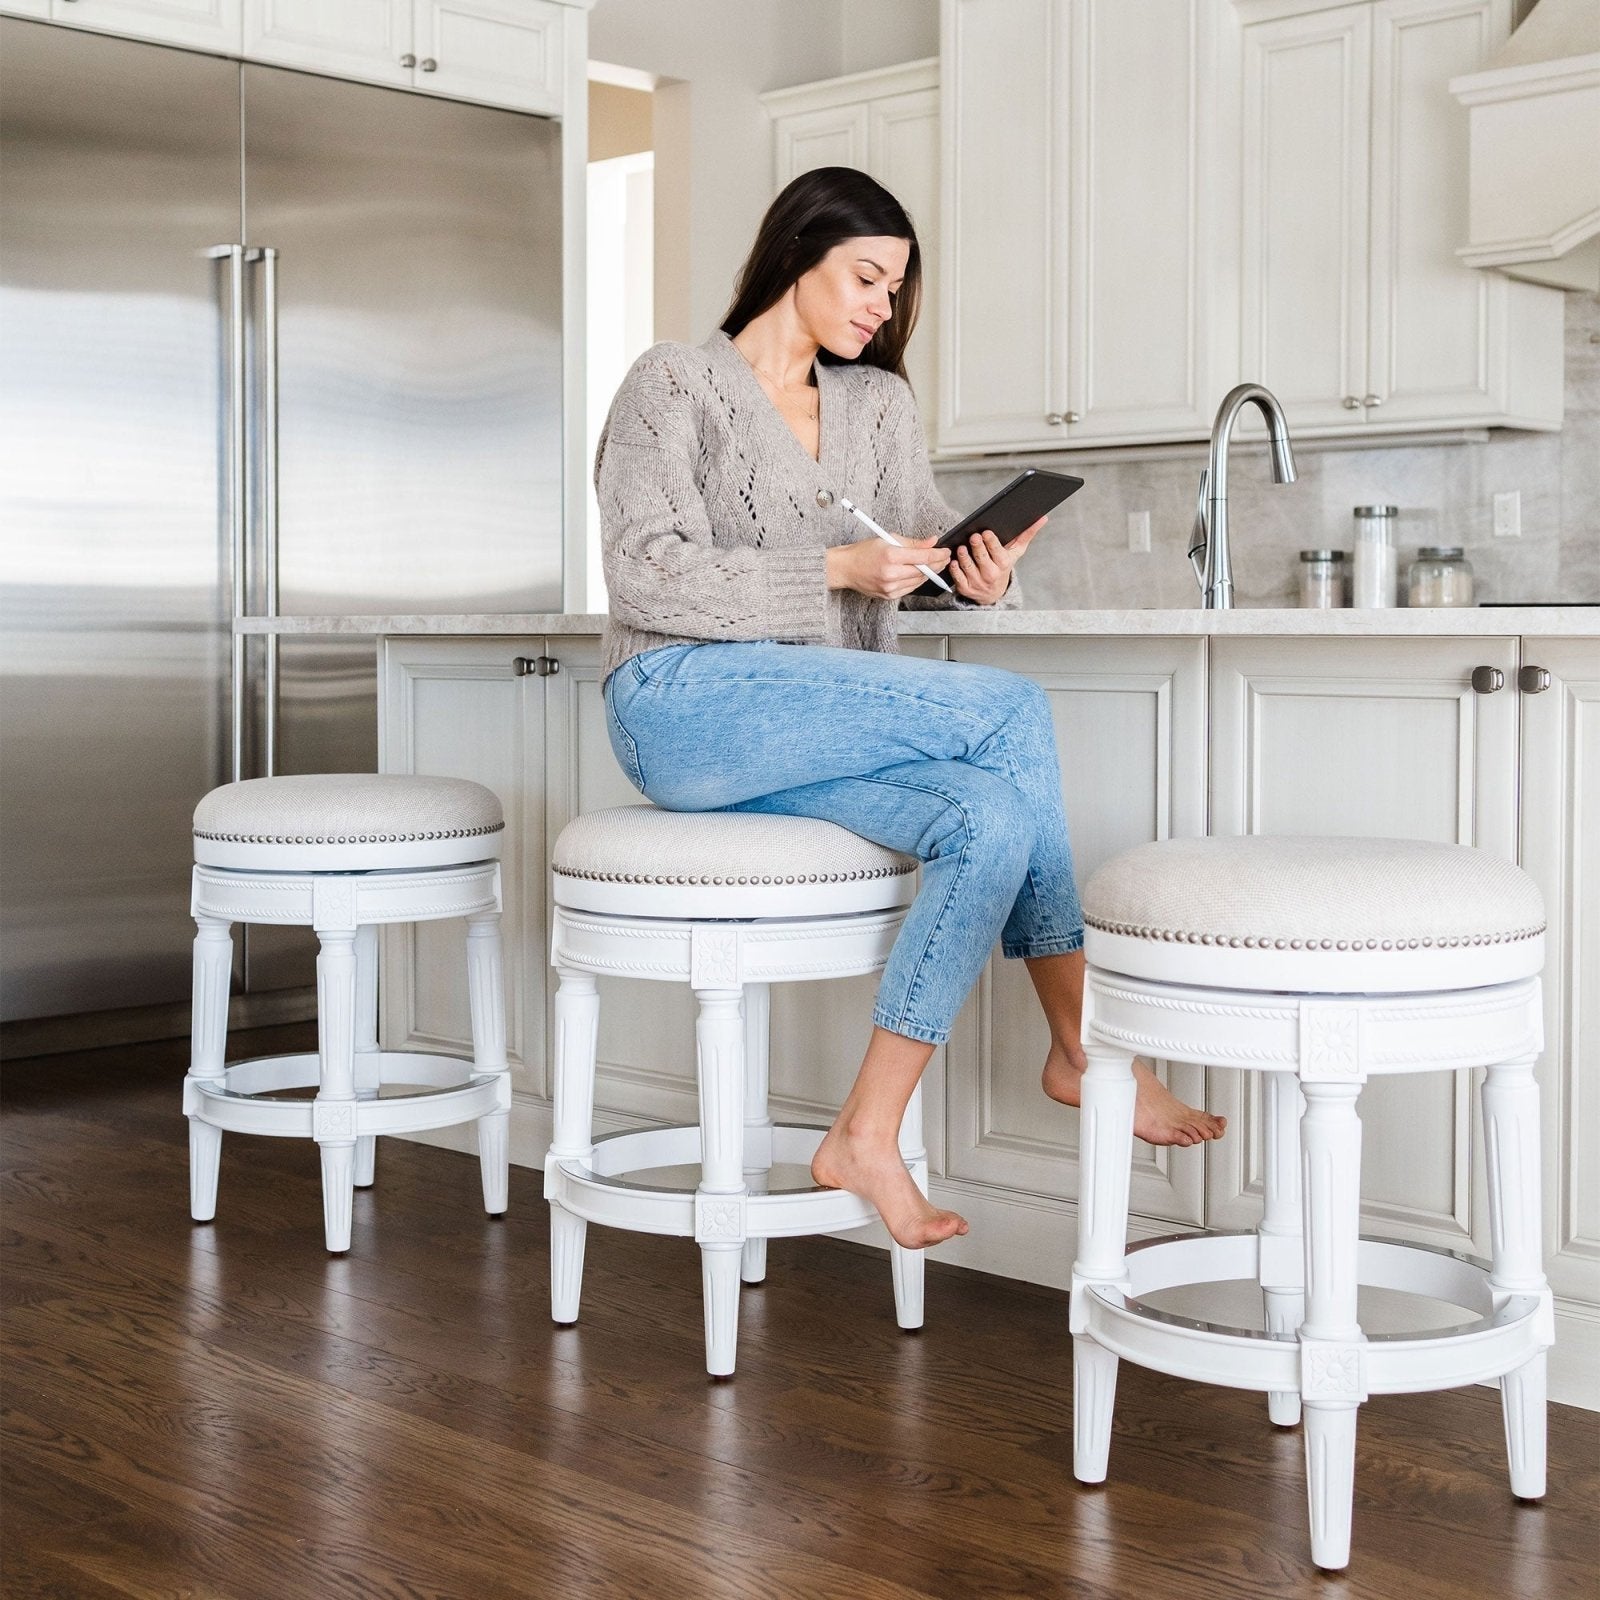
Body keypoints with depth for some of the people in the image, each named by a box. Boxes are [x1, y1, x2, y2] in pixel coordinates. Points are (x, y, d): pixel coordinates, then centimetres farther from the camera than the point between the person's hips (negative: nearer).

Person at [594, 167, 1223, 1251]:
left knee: (992, 815, -25)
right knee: (1015, 714, -20)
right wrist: (837, 571, -19)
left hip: (817, 729, 6)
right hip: (687, 701, -6)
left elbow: (927, 541, 7)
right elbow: (648, 577, -10)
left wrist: (981, 573, -18)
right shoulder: (675, 384, 1)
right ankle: (1084, 1047, -10)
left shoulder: (879, 403, 19)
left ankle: (869, 1139, -20)